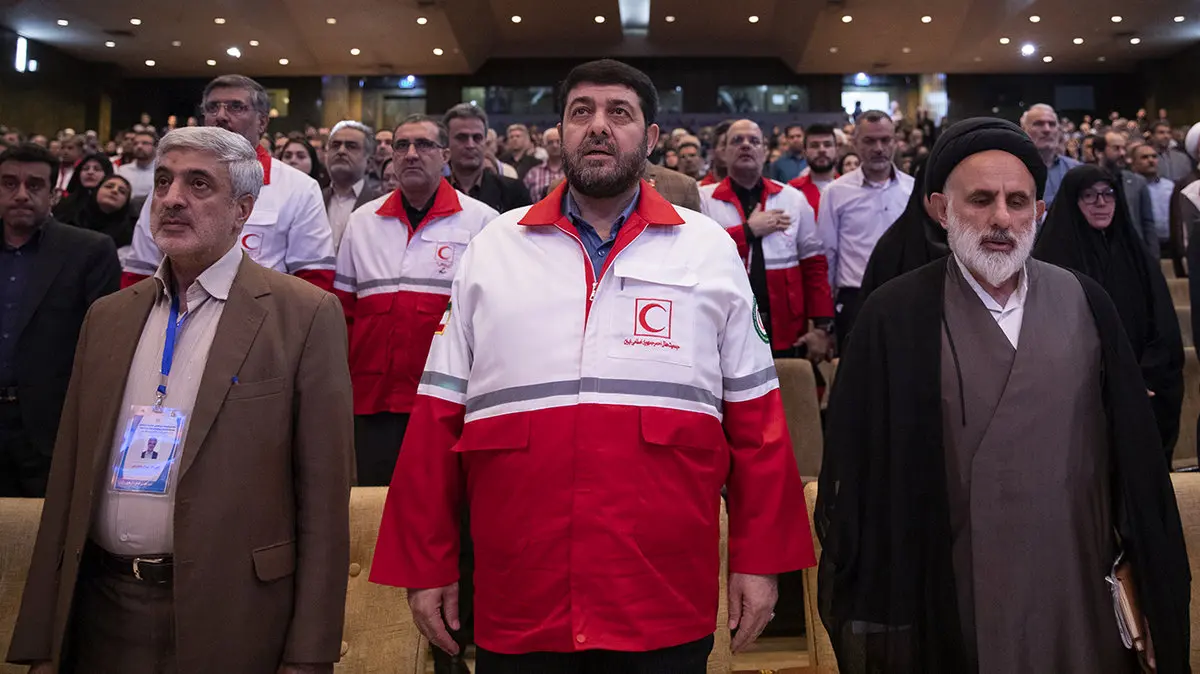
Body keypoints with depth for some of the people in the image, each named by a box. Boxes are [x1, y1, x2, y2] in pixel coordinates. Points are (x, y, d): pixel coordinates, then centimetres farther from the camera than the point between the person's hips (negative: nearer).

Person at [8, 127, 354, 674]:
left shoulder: (305, 315, -8)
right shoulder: (107, 317, 9)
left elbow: (323, 495, -10)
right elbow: (69, 479, 10)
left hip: (228, 622, -4)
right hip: (101, 614, 5)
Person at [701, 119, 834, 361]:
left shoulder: (794, 199, 9)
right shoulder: (705, 200, 1)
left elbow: (814, 264, 6)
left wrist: (822, 326, -2)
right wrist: (748, 230, -12)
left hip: (786, 336, 2)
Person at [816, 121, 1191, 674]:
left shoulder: (1085, 303, 2)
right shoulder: (895, 316, -8)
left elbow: (1131, 447, 7)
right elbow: (856, 463, -6)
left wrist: (1145, 563, 8)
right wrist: (869, 597, -5)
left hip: (1077, 591, 3)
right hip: (948, 600, -3)